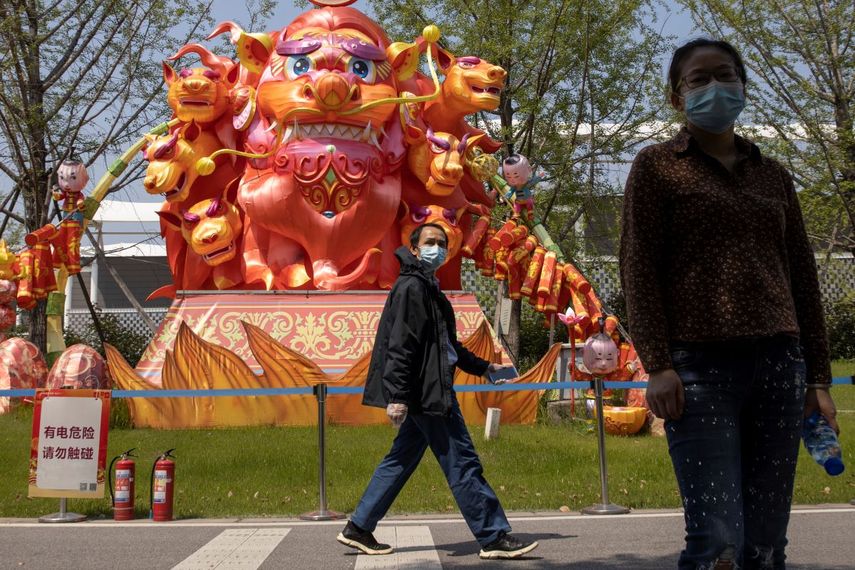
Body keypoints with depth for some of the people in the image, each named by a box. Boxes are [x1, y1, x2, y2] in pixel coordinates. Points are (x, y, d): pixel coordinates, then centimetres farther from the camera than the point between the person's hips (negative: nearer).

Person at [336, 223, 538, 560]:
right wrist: (398, 396, -25)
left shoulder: (427, 288, 21)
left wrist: (483, 367, 32)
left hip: (426, 392, 11)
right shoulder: (412, 287, -11)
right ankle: (494, 538, 1)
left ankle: (359, 529, 18)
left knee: (401, 459, 13)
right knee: (462, 463, -6)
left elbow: (445, 345, 29)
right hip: (426, 392, -11)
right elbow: (400, 346, -19)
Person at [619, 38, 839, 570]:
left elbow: (802, 276, 17)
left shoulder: (774, 175, 19)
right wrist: (657, 364, -12)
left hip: (779, 362, 4)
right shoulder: (657, 165, 7)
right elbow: (638, 266, -1)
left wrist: (818, 375, 11)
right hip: (700, 365, -4)